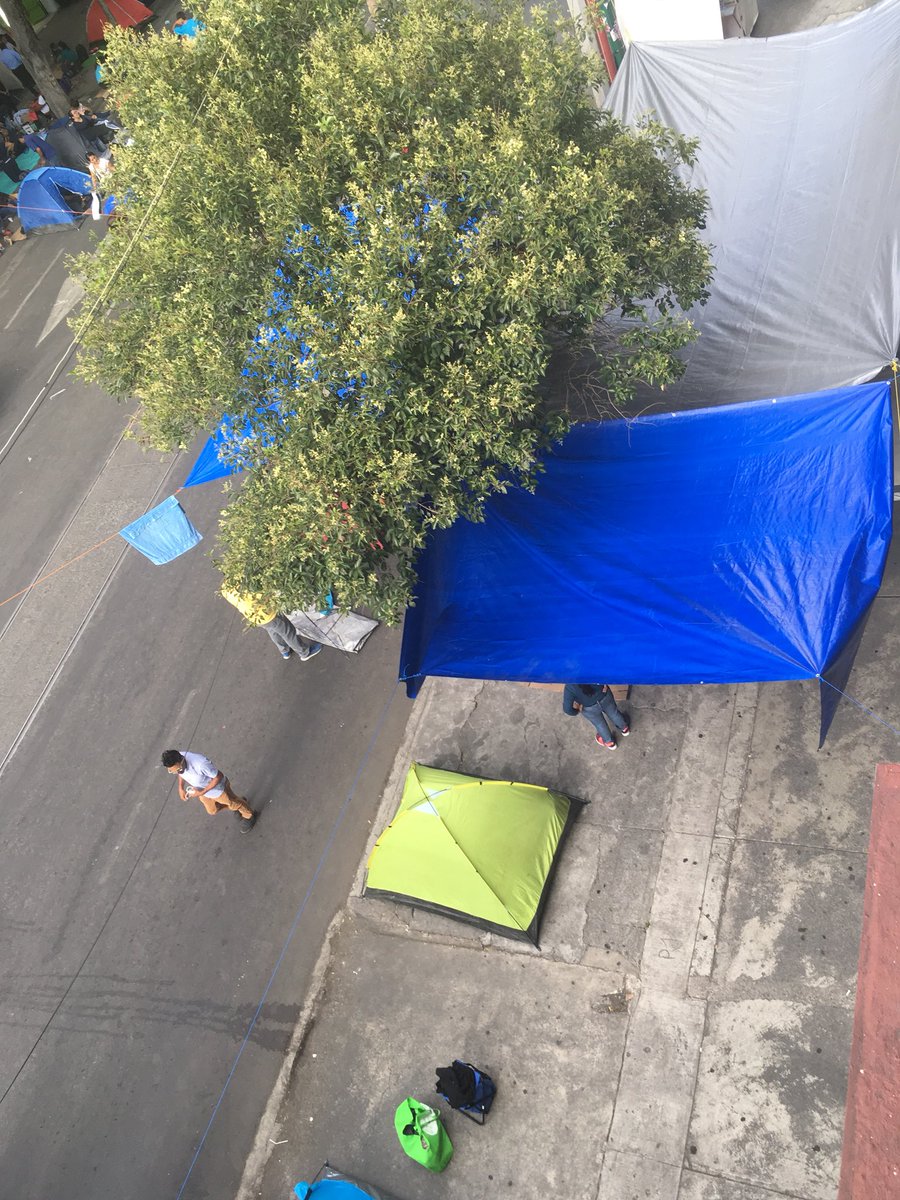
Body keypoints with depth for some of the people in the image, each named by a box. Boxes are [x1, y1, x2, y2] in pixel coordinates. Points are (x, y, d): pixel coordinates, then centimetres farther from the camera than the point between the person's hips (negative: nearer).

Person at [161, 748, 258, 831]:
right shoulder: (174, 761, -27)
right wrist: (180, 788, -11)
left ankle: (248, 816, 53)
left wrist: (202, 792, -29)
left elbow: (218, 777, -29)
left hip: (218, 789, -6)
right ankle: (236, 806, 56)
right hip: (201, 790, 6)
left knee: (233, 804, 22)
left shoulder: (200, 764, -46)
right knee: (212, 811, 29)